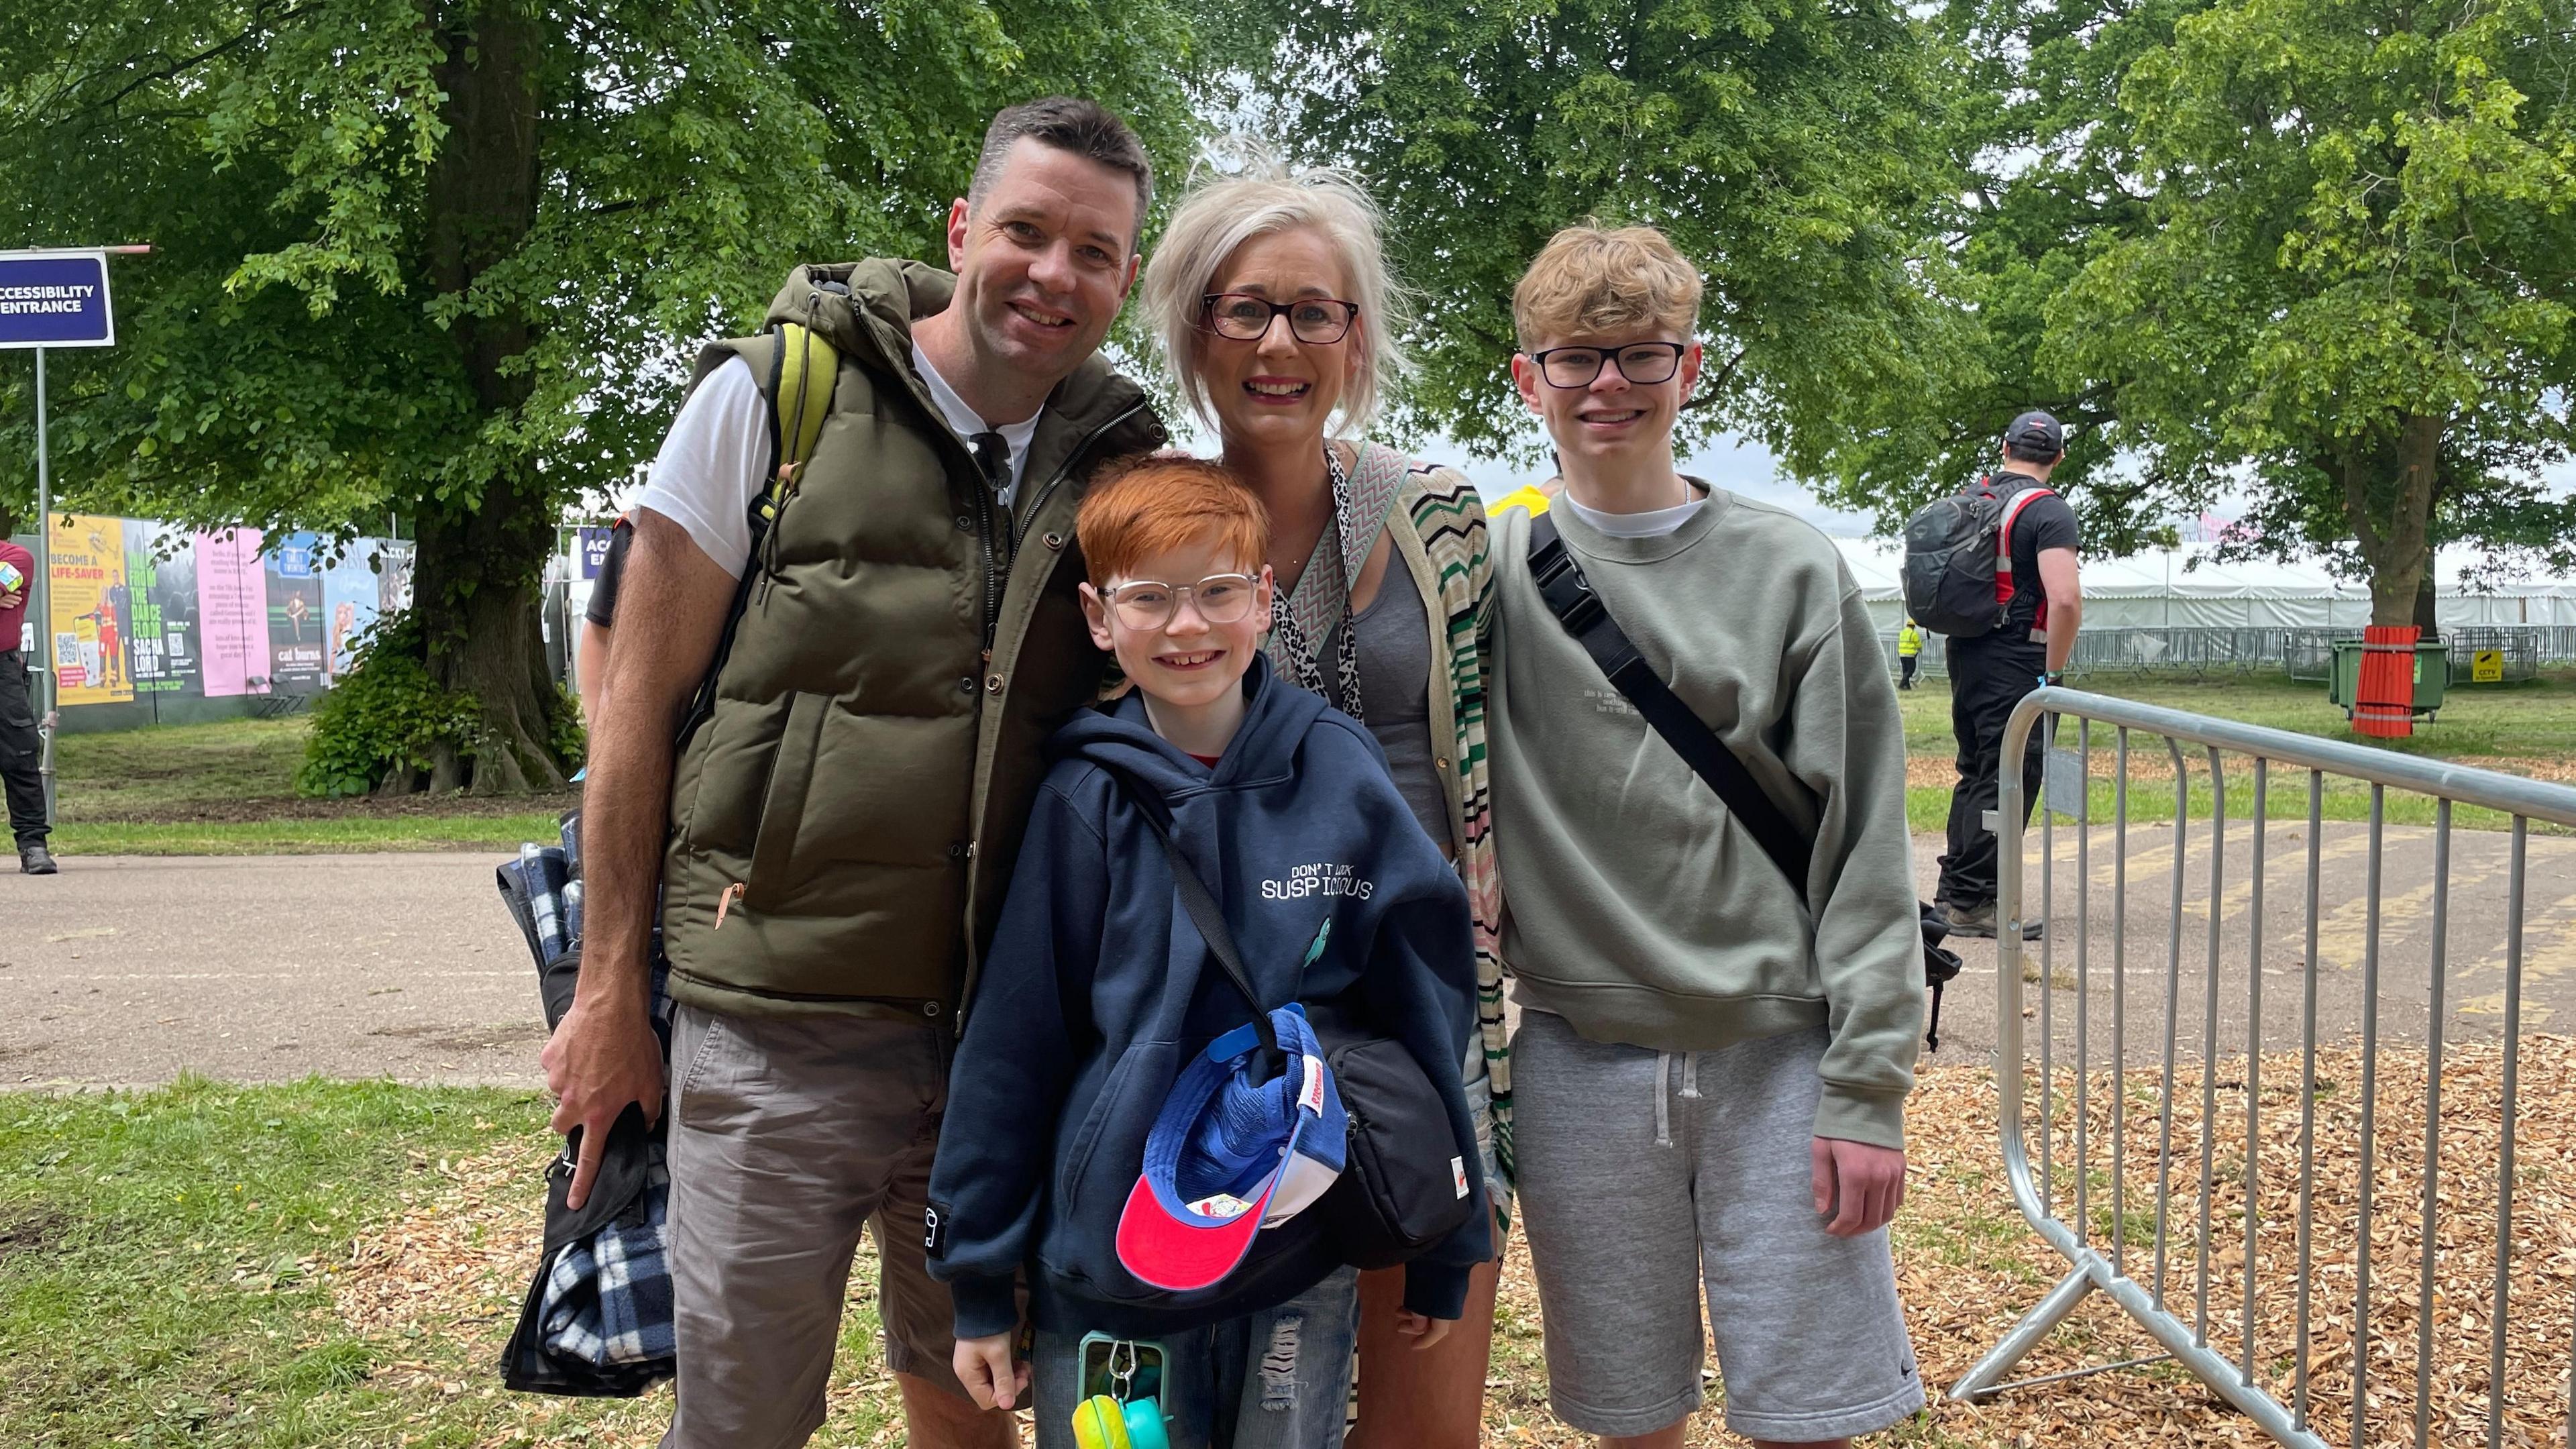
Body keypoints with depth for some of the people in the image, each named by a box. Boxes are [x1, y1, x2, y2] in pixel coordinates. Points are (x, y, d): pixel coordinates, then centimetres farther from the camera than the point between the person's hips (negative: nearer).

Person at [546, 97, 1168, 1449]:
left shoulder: (1117, 466, 4)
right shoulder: (771, 398, -4)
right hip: (775, 1033, -3)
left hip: (1005, 1041, 3)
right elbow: (638, 705, -2)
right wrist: (609, 992, -3)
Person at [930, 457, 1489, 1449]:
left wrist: (1444, 1251, 5)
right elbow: (1009, 1044, -3)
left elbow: (1425, 1013, 0)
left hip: (1302, 1260, 1)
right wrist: (979, 1282, 0)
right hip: (1103, 1265, -1)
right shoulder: (1083, 800, -9)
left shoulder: (1341, 776, -7)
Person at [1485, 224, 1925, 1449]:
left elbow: (1865, 851, -2)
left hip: (1779, 1056, 0)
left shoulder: (1791, 571, 0)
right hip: (1579, 1060, 1)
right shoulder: (1486, 567, 2)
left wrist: (1868, 1088, -7)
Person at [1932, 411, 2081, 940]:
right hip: (2015, 662, -7)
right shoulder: (2049, 513, -12)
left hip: (1963, 655, 7)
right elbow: (2065, 599, -24)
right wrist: (2054, 673, -14)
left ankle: (1953, 891, 24)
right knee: (2007, 782, -2)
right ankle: (1972, 902, -2)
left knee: (1975, 774, 18)